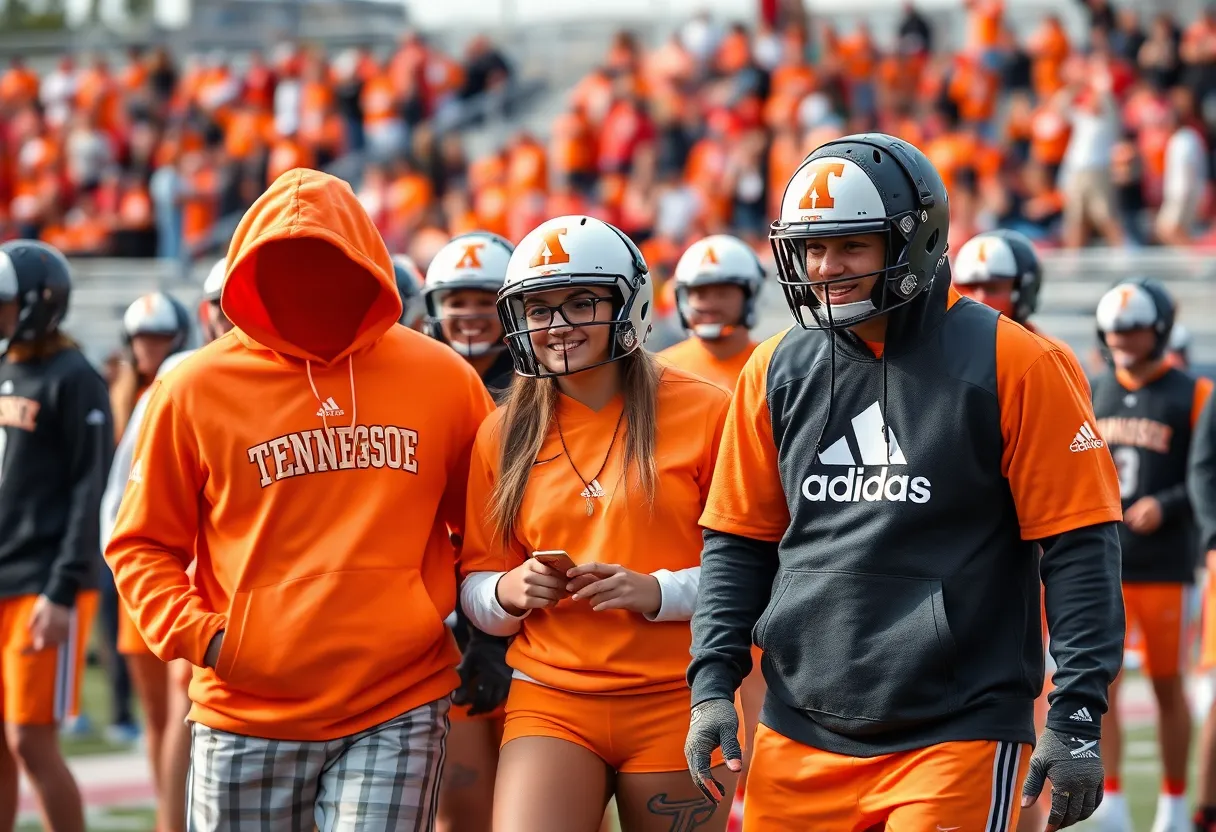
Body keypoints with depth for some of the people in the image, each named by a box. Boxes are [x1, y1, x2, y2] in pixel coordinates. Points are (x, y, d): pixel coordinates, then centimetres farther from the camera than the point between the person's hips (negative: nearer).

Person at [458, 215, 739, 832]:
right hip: (550, 702, 2)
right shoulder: (505, 434, 8)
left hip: (674, 705, -2)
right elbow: (475, 585, 14)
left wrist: (658, 591, -16)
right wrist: (510, 592, -8)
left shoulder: (701, 412, -2)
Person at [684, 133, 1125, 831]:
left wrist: (1078, 719, -10)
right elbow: (739, 544, 15)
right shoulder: (778, 372, 8)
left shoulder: (1009, 363, -6)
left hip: (956, 740, -4)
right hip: (802, 742, 5)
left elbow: (1078, 548, -6)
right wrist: (713, 684, 4)